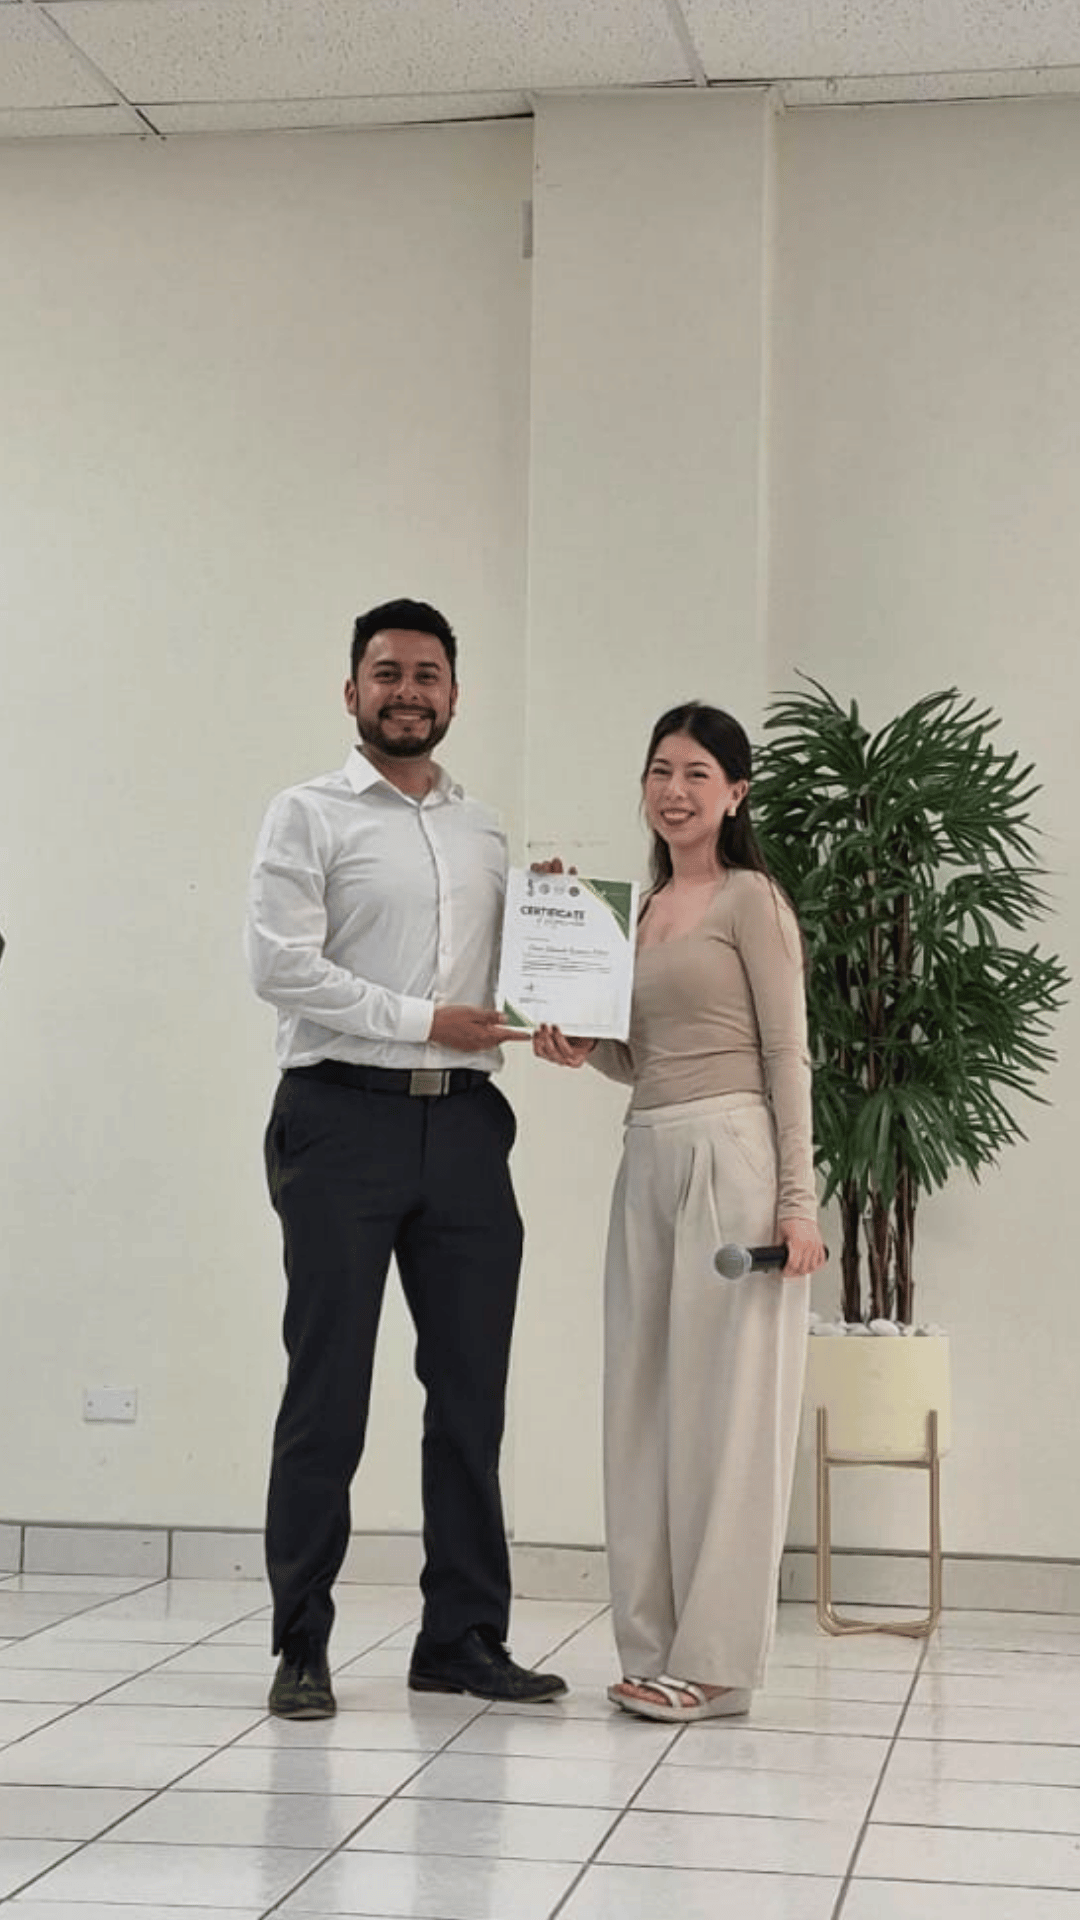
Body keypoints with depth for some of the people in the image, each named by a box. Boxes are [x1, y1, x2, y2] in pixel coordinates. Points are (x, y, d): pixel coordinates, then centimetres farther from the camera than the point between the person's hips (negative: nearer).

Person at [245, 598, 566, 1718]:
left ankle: (463, 1638, 14)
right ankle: (301, 1646, 8)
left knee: (471, 1388, 5)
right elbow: (278, 963, -9)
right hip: (345, 1119, -5)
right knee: (327, 1390, -2)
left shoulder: (485, 835, 19)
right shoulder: (311, 816, 2)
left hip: (464, 1123, 5)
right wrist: (422, 1020, -13)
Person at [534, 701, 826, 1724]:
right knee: (644, 1400, 8)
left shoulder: (750, 901, -4)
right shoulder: (643, 908, 17)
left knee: (723, 1403, -3)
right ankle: (655, 1647, 16)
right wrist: (585, 1051, 3)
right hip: (649, 1159, 8)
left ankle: (715, 1658, 3)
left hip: (730, 1156, -8)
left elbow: (786, 1056, -8)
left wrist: (796, 1200, -13)